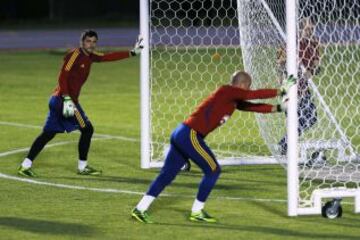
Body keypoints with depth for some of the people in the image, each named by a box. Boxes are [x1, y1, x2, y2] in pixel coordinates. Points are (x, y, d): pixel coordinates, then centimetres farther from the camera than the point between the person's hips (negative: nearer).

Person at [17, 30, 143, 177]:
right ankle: (82, 167, 5)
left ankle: (26, 165, 4)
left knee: (48, 133, 7)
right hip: (65, 99, -9)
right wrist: (67, 99, -26)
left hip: (58, 99, 9)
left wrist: (132, 53, 16)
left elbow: (109, 57, 20)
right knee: (87, 129, -1)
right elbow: (63, 77, -19)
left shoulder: (90, 57, 15)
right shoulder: (75, 55, -11)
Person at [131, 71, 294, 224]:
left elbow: (253, 106, 18)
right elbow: (255, 95, -12)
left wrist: (279, 108, 12)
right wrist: (281, 92, -5)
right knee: (213, 169, -1)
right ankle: (197, 212, 6)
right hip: (190, 134, -9)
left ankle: (140, 209, 9)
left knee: (167, 175, 10)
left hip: (181, 135, 9)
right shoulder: (227, 91, -8)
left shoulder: (234, 100, 18)